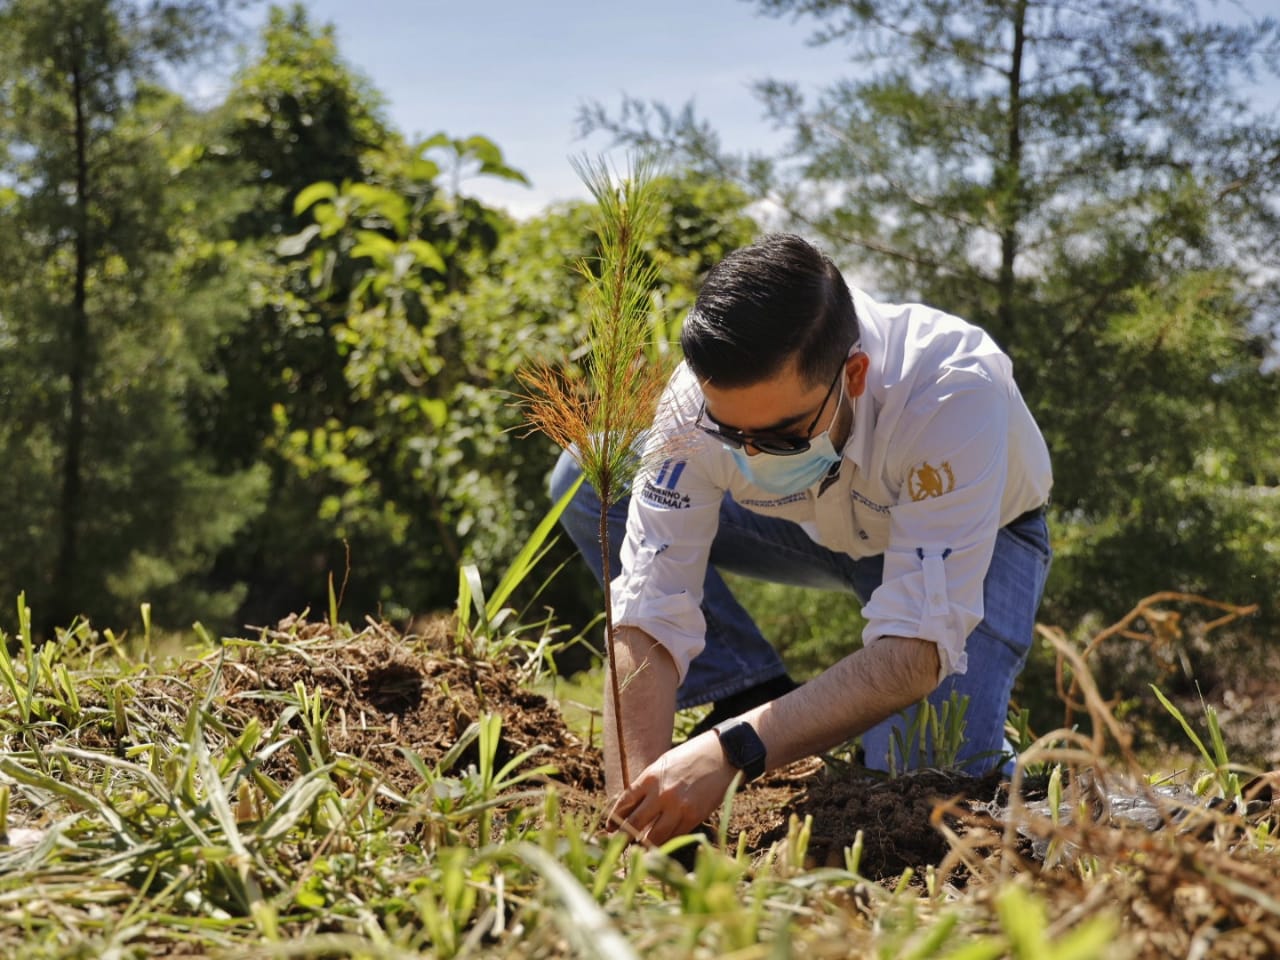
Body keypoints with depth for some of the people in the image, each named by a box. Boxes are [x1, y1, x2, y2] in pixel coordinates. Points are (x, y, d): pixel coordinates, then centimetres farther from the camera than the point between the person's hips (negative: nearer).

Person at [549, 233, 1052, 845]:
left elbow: (918, 649, -45)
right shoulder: (702, 397, -32)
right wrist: (631, 814, -44)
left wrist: (731, 751, -55)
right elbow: (649, 619, -32)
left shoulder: (955, 394, -42)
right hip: (823, 525, 4)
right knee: (589, 482, -15)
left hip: (978, 537, -3)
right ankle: (755, 698, -6)